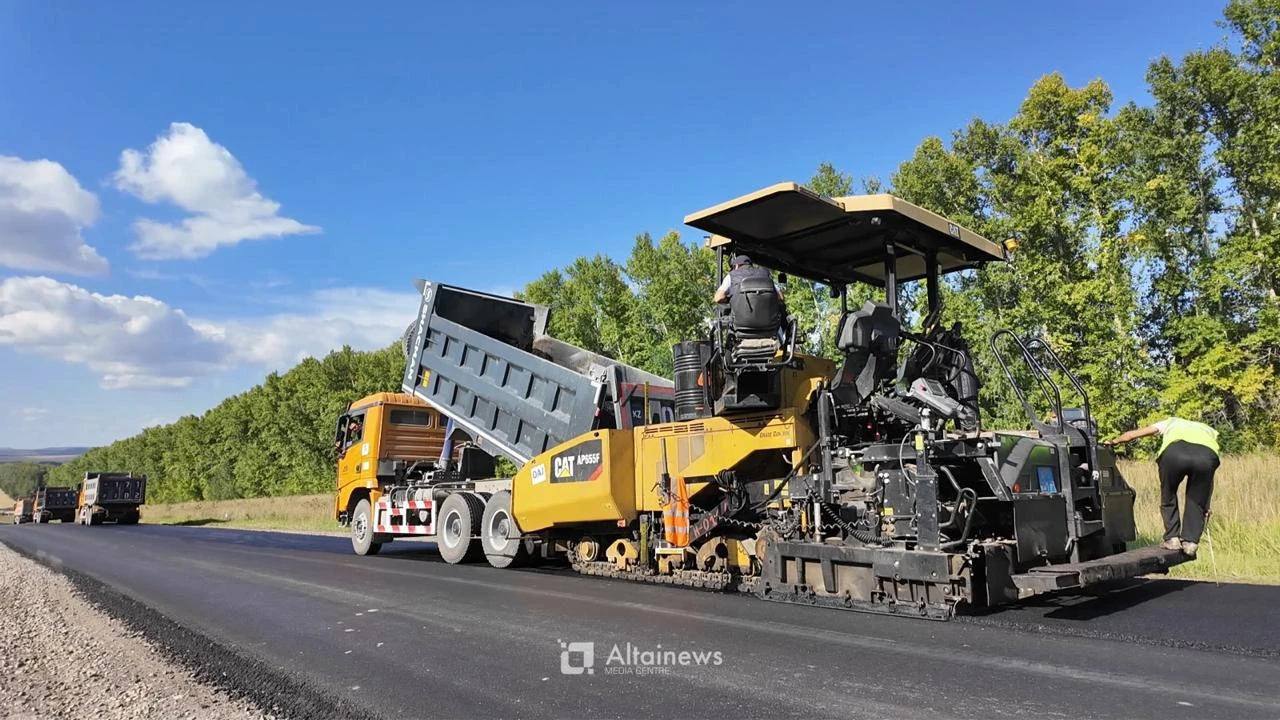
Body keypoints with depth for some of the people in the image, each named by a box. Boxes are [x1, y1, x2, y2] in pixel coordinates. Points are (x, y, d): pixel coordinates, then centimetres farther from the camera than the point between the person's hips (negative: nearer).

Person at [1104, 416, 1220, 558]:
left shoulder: (1170, 423, 41)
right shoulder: (1209, 431, 42)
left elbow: (1132, 434, 42)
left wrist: (1113, 442, 60)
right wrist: (1206, 506, 42)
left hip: (1174, 452, -1)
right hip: (1207, 454, 1)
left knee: (1168, 498, 23)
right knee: (1196, 502, 22)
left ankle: (1172, 539, 21)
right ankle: (1190, 542, 18)